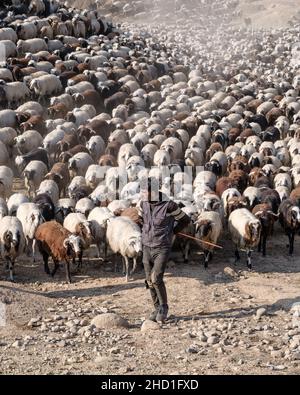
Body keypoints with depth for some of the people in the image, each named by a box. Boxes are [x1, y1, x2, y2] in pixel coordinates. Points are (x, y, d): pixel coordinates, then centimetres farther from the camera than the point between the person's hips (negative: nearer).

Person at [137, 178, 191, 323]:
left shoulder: (169, 205, -15)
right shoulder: (142, 204, 0)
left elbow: (185, 220, 1)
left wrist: (171, 232, 3)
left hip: (162, 248, -5)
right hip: (147, 247, 5)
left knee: (156, 279, -16)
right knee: (150, 281, 7)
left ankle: (164, 307, 5)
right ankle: (157, 308, 23)